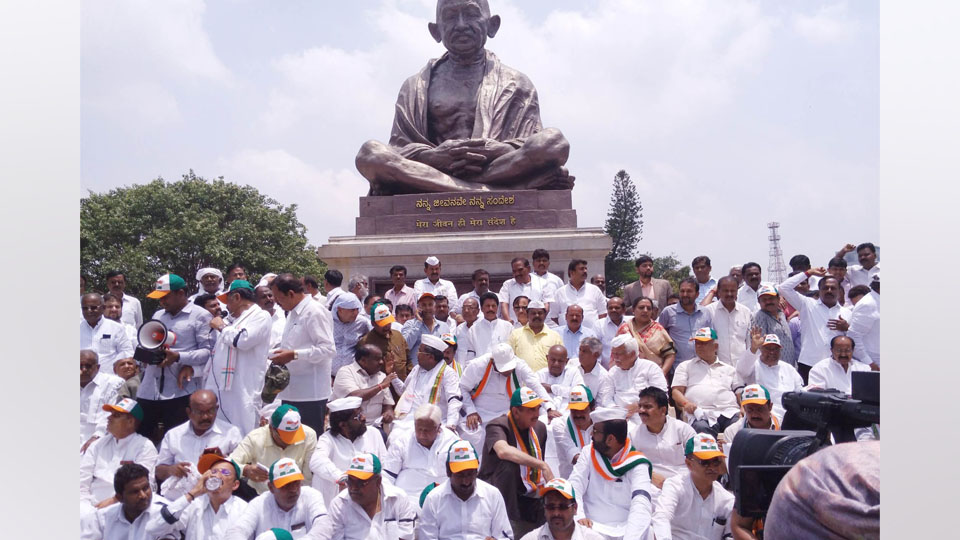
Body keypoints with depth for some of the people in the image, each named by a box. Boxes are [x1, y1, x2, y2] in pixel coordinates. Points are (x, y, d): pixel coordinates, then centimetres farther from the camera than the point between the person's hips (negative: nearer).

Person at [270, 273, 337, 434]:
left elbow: (328, 349, -21)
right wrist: (268, 354, 18)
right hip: (292, 390, 10)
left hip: (310, 393, -9)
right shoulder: (293, 313, 16)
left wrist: (293, 355, -22)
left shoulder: (315, 312, -14)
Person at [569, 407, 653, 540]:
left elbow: (641, 506, -18)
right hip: (591, 526, 0)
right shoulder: (589, 452, 4)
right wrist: (579, 516, -24)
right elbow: (574, 487, -4)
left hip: (623, 528, 0)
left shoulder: (637, 465, -5)